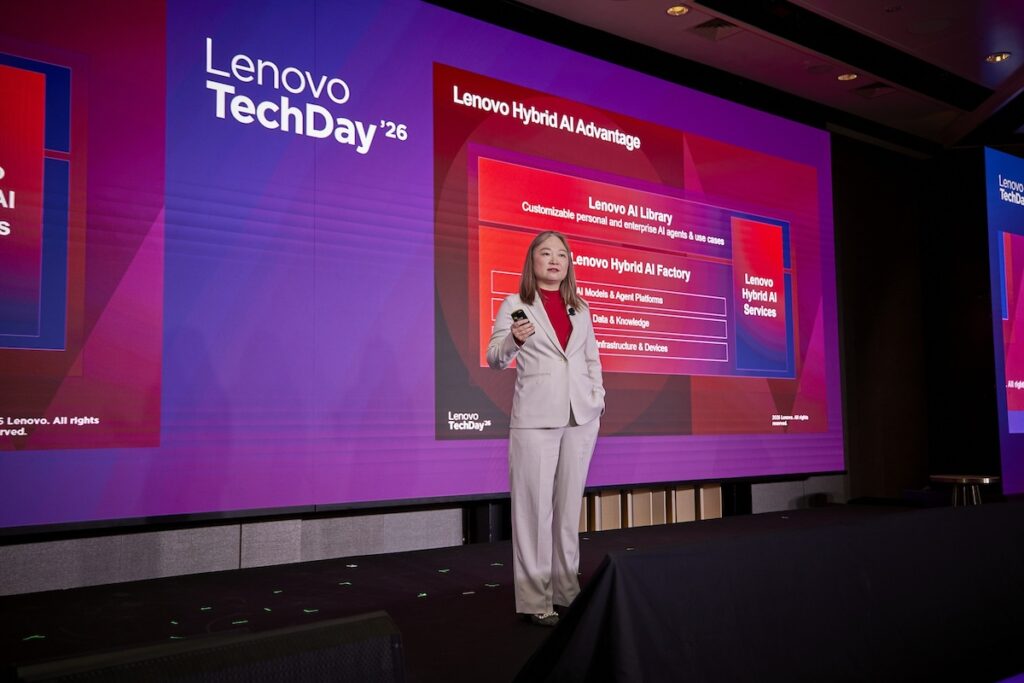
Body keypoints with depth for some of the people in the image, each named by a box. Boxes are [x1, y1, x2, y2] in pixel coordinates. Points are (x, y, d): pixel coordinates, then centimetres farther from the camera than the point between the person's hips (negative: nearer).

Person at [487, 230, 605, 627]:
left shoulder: (579, 308, 14)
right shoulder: (515, 305, 2)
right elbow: (494, 359, -5)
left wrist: (598, 397, 6)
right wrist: (514, 340, -25)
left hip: (581, 415, 5)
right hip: (535, 417, -4)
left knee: (570, 503, 10)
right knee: (535, 505, -4)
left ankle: (566, 588, 19)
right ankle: (534, 598, 2)